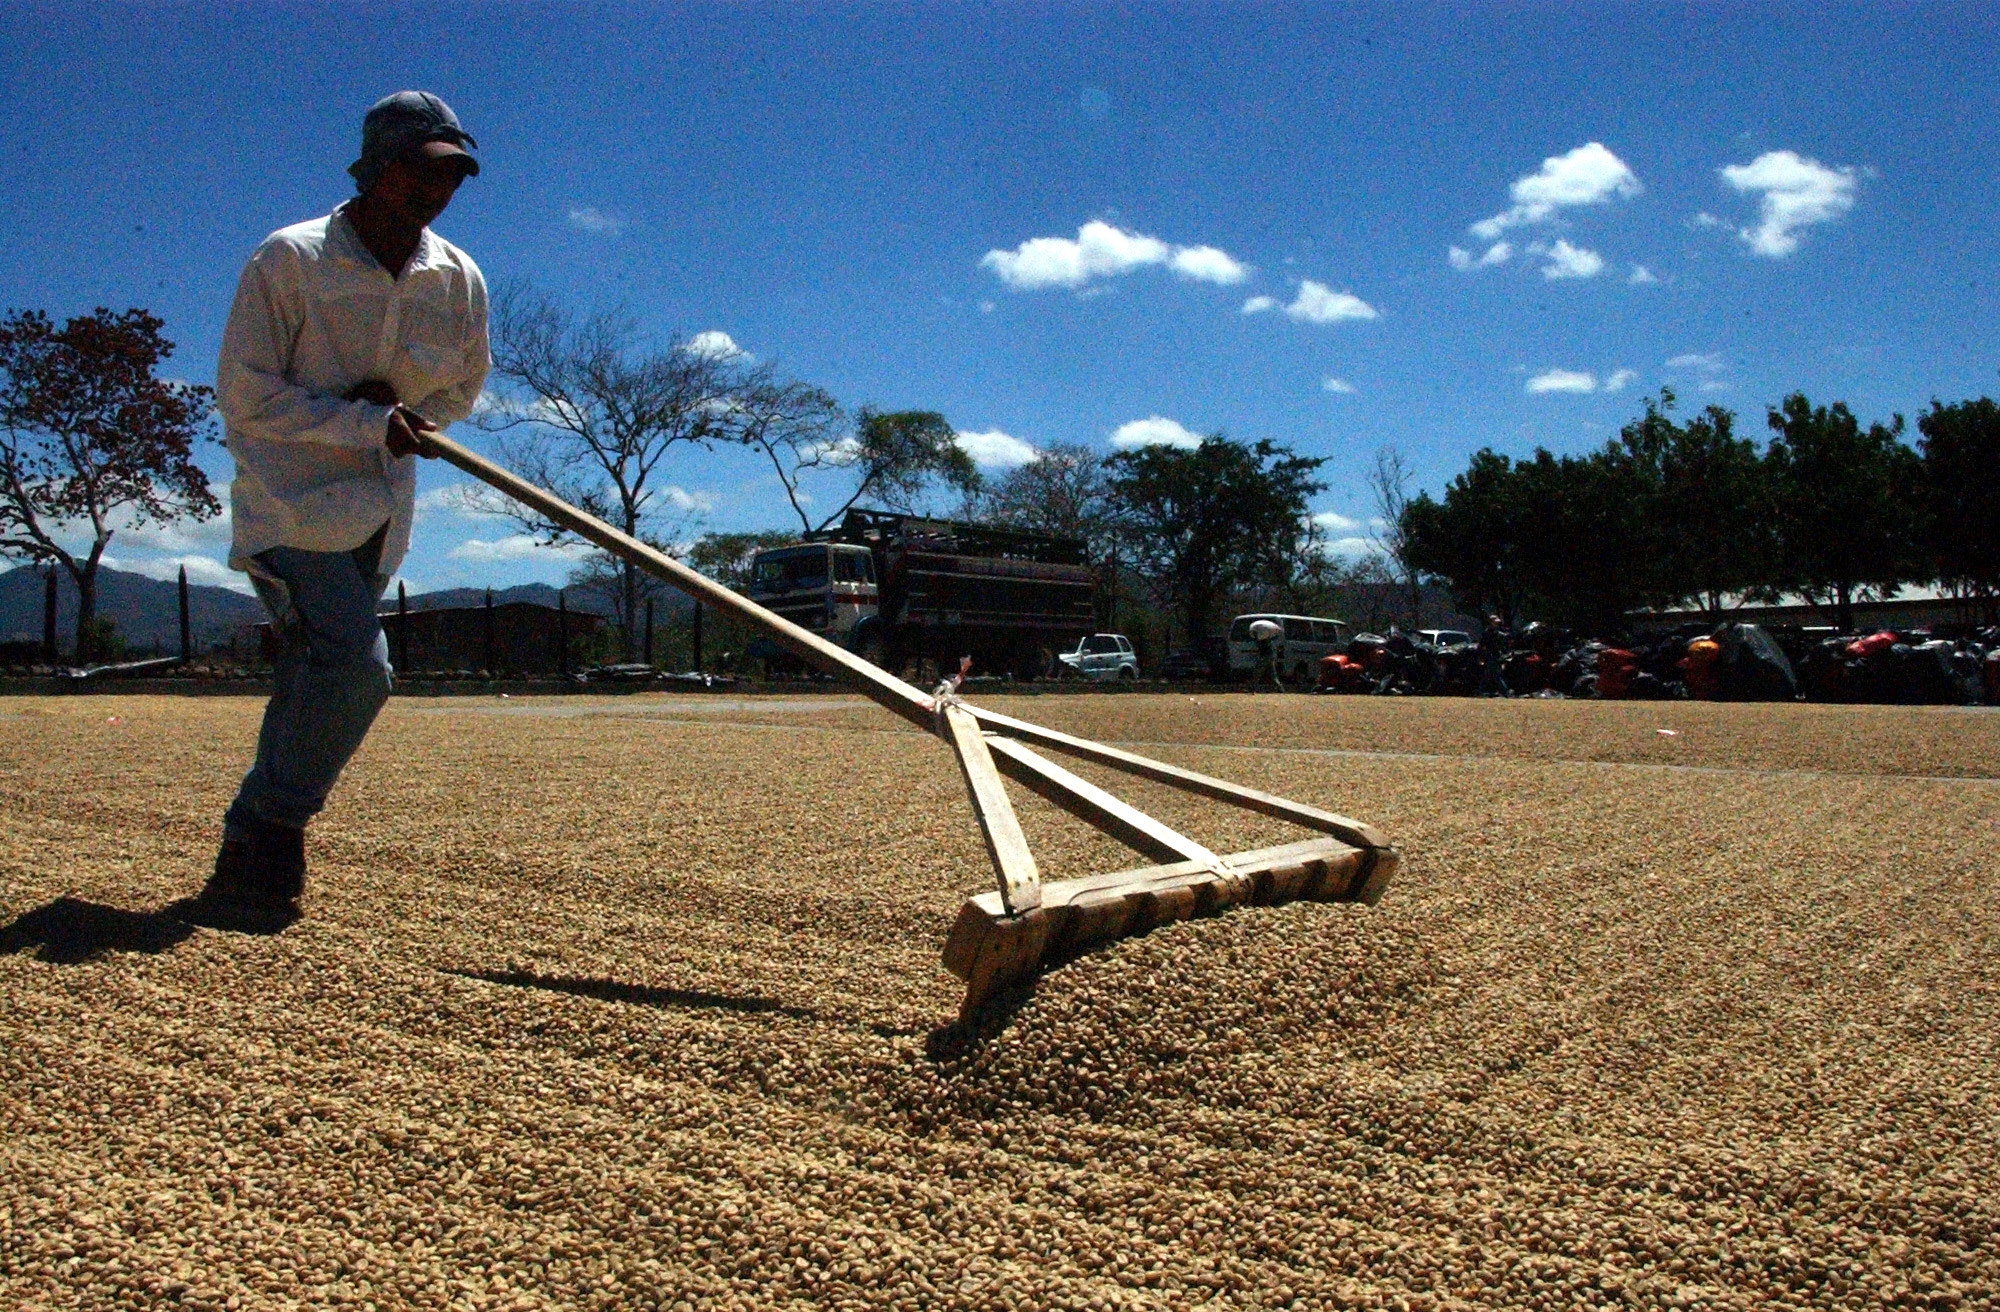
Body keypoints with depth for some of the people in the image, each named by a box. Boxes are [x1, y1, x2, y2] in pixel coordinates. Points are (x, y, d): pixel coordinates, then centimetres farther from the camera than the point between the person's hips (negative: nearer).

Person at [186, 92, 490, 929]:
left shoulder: (460, 282, 2)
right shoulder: (288, 260, -11)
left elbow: (460, 390, 15)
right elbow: (245, 398, -11)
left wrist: (401, 413, -6)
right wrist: (364, 422, -21)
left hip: (379, 513, 6)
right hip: (288, 504, -5)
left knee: (314, 682, 11)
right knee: (356, 665, -21)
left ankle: (257, 848, 26)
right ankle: (269, 834, -6)